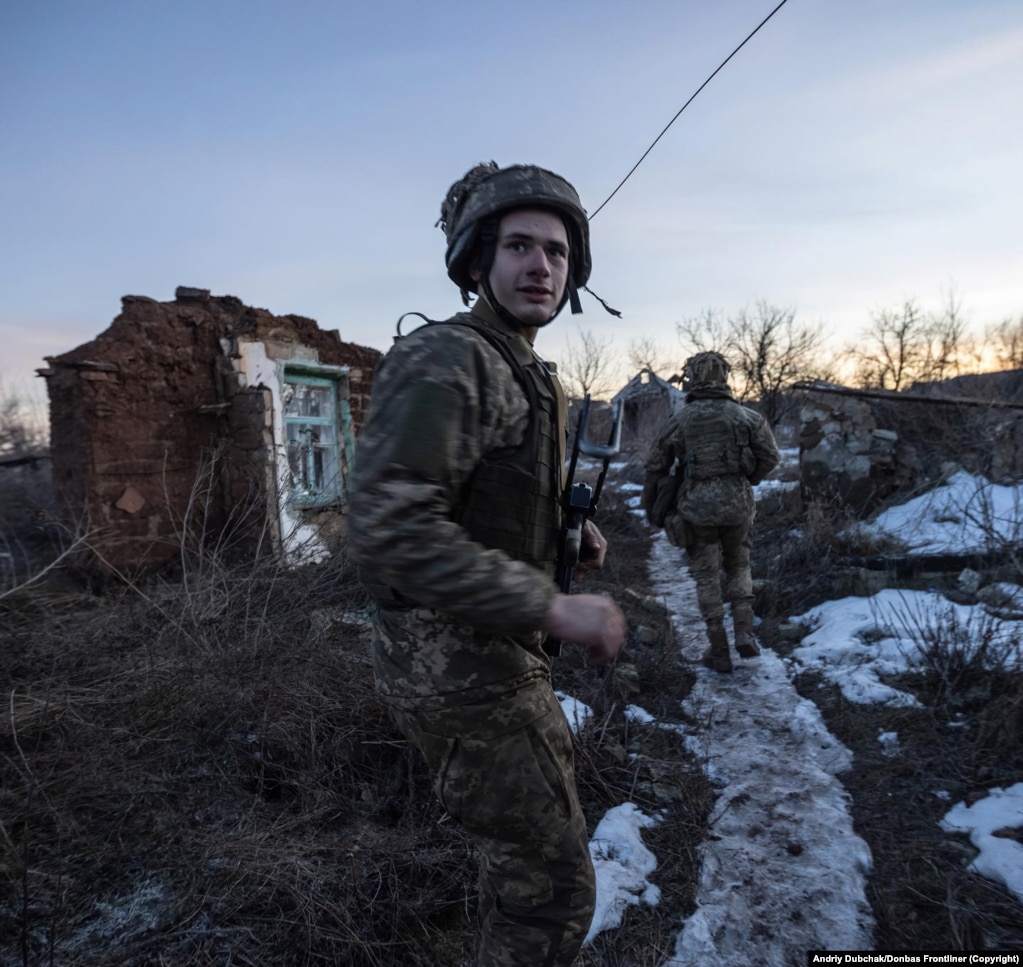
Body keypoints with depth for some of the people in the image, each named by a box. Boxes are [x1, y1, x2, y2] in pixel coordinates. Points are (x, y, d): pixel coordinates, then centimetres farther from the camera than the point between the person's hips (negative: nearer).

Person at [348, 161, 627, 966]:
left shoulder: (534, 379, 11)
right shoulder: (441, 362, -19)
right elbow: (391, 533, -30)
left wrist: (572, 536, 4)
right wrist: (553, 607, -29)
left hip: (502, 655, 10)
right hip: (456, 667, -10)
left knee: (537, 827, 29)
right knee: (553, 885, 3)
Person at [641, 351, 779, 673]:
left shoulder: (679, 420, -2)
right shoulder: (746, 416, 2)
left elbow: (656, 467, 1)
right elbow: (769, 456, 2)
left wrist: (651, 509, 13)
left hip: (697, 508, -2)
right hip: (738, 505, 2)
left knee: (707, 577, 10)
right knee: (738, 567, 23)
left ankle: (719, 652, 15)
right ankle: (744, 632, 9)